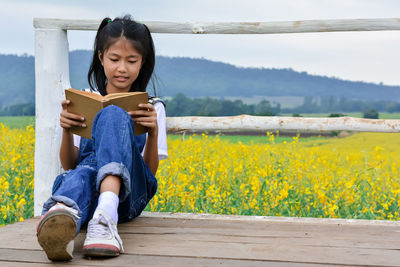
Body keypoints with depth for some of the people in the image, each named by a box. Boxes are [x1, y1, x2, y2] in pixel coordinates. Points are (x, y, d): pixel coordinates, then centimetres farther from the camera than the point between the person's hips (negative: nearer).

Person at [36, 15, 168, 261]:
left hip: (129, 191, -1)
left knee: (113, 114, -31)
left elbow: (150, 172, 5)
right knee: (80, 175, -40)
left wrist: (153, 132, -14)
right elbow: (69, 165, 13)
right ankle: (61, 215, -78)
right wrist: (67, 131, -8)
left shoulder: (152, 108, 13)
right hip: (90, 186, 1)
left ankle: (106, 213, -56)